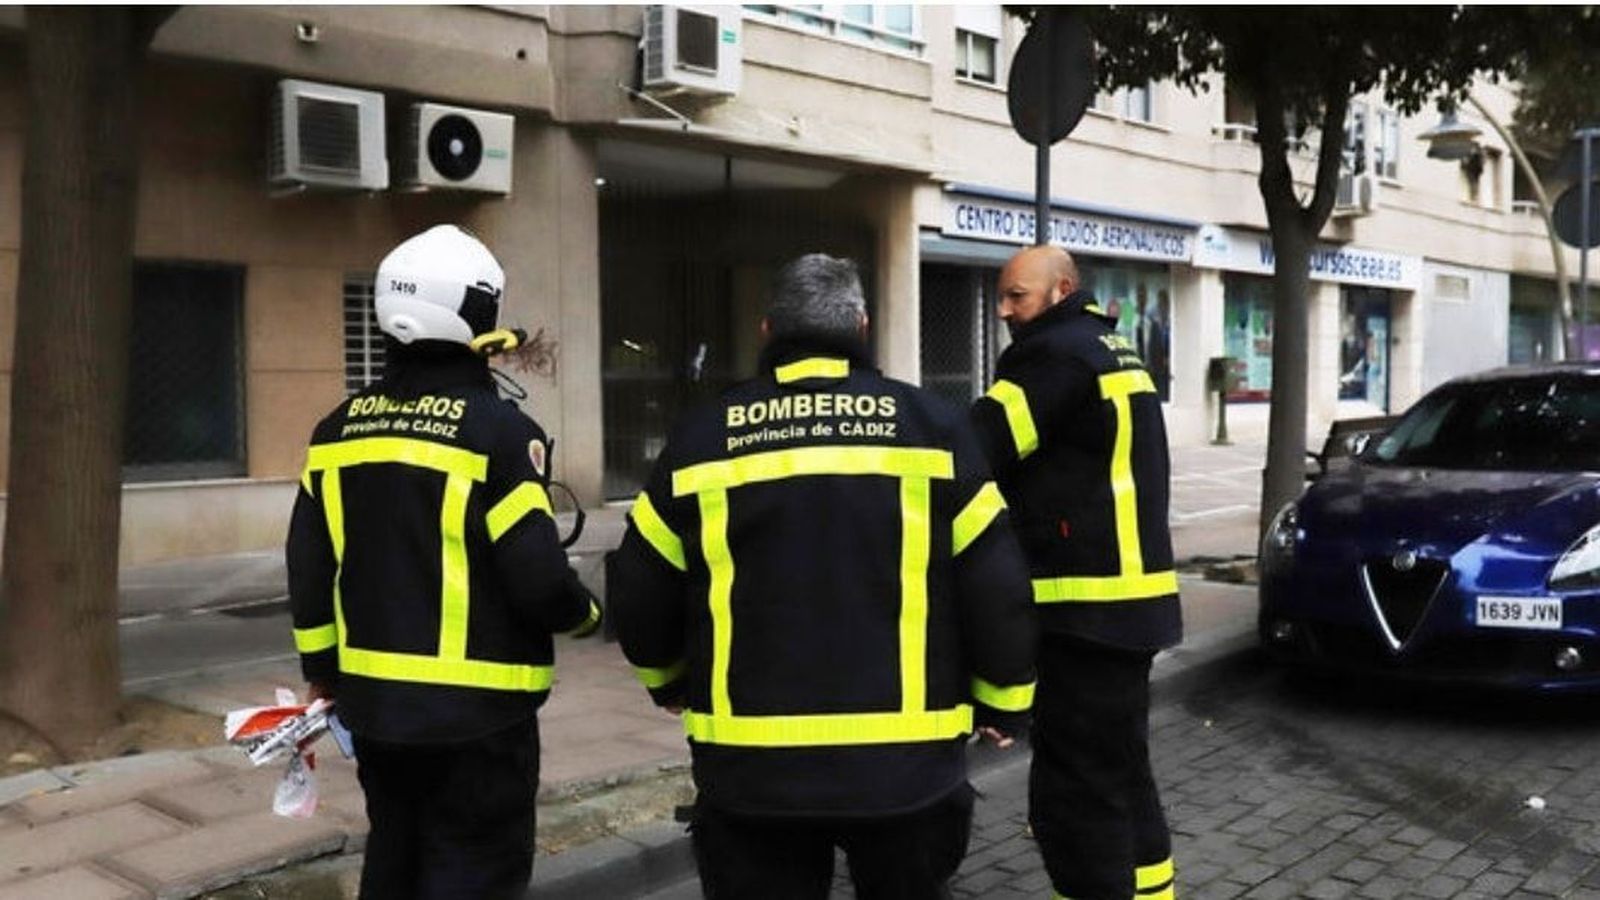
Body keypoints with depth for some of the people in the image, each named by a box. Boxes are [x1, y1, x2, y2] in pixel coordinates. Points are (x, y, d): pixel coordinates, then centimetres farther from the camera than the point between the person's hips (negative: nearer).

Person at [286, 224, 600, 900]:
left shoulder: (340, 429, 4)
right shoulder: (499, 431, -17)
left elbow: (310, 565, 10)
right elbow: (538, 578, -18)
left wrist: (322, 668, 22)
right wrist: (585, 613, 4)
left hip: (375, 698, 7)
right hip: (476, 710, -6)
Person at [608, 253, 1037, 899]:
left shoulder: (704, 436, 0)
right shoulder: (933, 425, -3)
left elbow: (638, 594, 6)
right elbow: (997, 585, -2)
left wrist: (669, 680, 26)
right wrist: (1004, 700, 15)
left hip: (750, 765, 0)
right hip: (907, 758, 0)